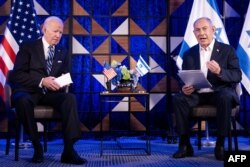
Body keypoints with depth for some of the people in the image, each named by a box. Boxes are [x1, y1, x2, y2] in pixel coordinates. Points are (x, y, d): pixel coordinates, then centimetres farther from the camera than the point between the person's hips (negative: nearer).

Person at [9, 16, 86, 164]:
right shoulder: (27, 48, 4)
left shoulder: (63, 53, 18)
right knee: (23, 101, -39)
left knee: (70, 98, -29)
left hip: (51, 93, 3)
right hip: (29, 91, -3)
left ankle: (69, 150, -33)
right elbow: (17, 75, -7)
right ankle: (37, 146, -23)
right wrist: (41, 81, -21)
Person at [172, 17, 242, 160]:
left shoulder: (227, 50, 3)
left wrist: (220, 72, -26)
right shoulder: (189, 54, 11)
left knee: (226, 97, -36)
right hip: (197, 94, 3)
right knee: (178, 99, -26)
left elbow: (237, 76, -6)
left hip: (219, 92, -2)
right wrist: (184, 88, -13)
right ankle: (185, 144, -18)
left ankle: (220, 144, -23)